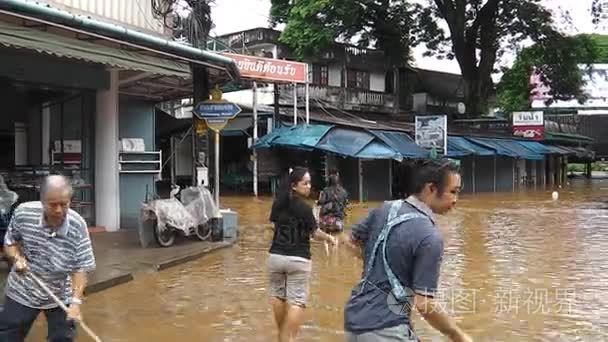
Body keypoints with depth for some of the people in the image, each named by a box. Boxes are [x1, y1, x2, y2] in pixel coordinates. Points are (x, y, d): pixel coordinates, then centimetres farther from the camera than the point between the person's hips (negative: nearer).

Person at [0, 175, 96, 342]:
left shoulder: (78, 226, -22)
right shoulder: (23, 212, -18)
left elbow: (81, 267, -17)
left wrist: (76, 301, -27)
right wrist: (17, 257, -19)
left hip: (60, 296, -1)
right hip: (22, 292, 1)